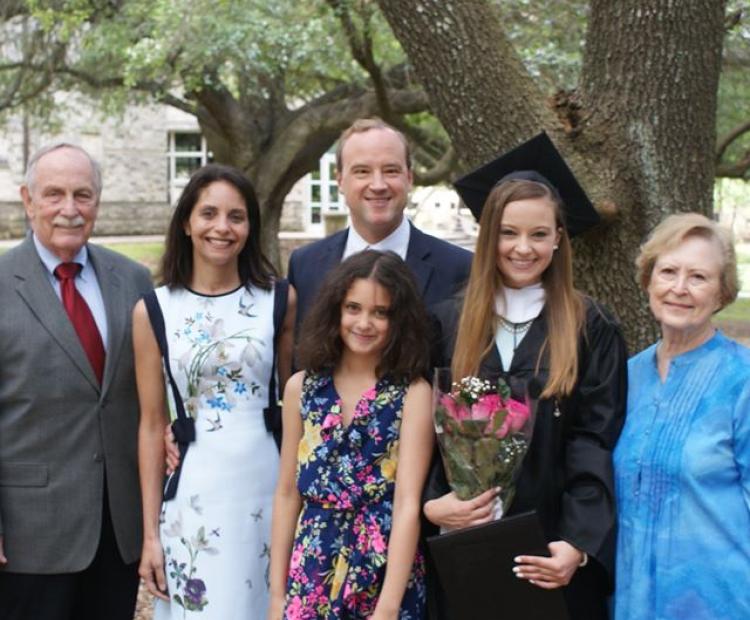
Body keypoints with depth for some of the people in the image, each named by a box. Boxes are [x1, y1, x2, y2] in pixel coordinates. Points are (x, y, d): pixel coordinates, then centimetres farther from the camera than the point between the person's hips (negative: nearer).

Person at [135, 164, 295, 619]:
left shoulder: (279, 300, 0)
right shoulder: (153, 311, -1)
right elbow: (152, 426, 2)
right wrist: (151, 532, 1)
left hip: (271, 487, 1)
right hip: (194, 496, -1)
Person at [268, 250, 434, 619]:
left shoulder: (413, 393, -10)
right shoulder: (301, 387, 2)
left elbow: (408, 504, -14)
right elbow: (288, 493, 5)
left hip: (385, 571, -3)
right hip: (312, 571, 3)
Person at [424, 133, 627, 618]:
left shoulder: (591, 329, -1)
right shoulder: (449, 323, 5)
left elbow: (596, 446, -7)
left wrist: (579, 543, -17)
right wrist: (430, 503, -13)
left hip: (552, 551, -1)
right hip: (464, 547, 2)